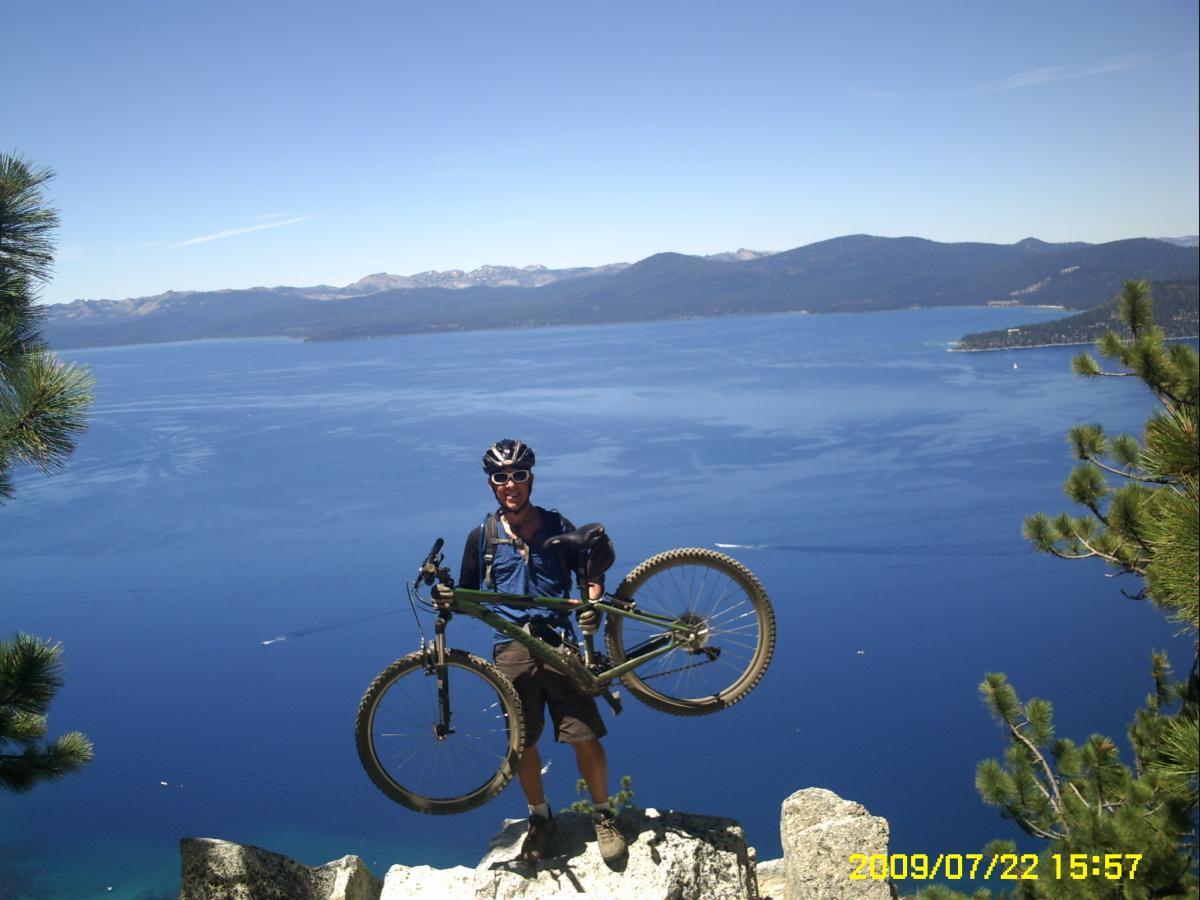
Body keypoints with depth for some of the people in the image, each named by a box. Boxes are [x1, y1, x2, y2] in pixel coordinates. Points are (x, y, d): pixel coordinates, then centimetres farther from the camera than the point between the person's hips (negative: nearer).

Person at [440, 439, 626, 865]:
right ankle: (540, 817, 30)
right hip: (512, 650, 1)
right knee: (524, 744, 8)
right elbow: (469, 595, 9)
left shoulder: (557, 526, 3)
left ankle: (603, 815, 18)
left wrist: (591, 603, -12)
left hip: (559, 644, -1)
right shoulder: (482, 537, 4)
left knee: (585, 738, -3)